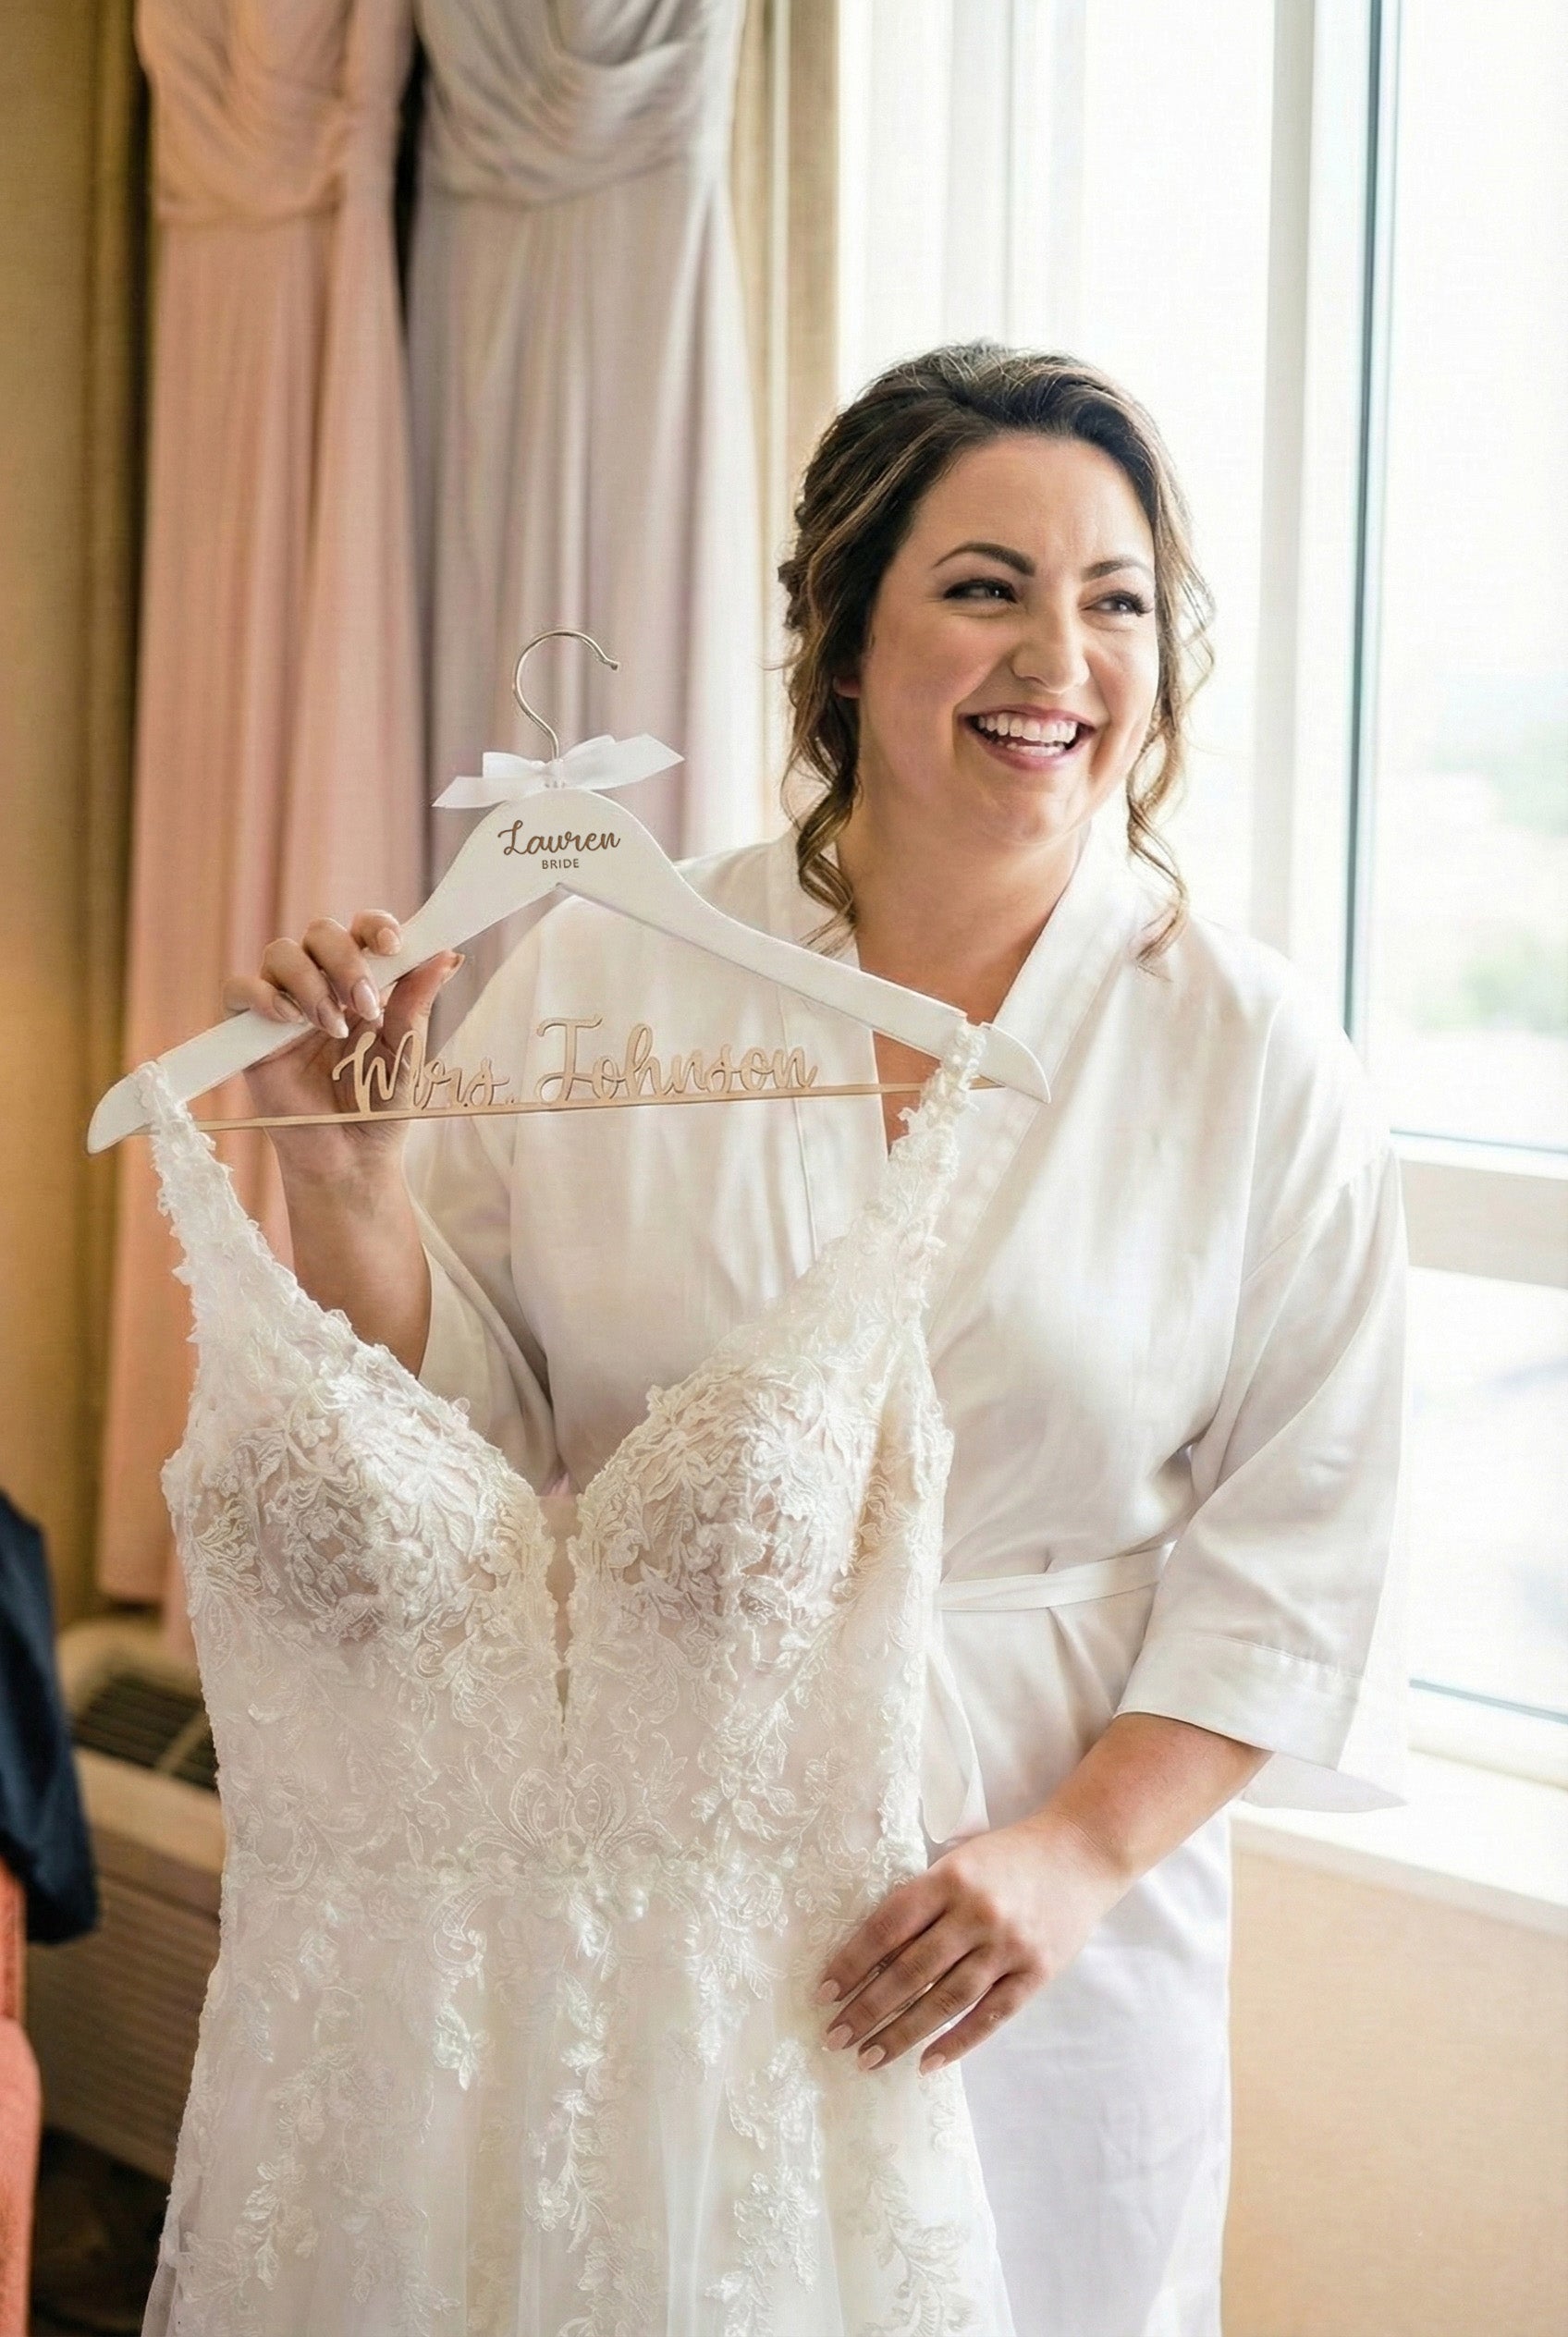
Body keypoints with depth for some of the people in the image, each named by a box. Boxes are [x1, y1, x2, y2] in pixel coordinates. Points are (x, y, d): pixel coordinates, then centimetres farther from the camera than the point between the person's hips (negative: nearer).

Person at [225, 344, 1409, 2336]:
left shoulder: (1255, 1055, -3)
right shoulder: (597, 980, -2)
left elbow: (1297, 1541, -4)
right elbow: (464, 1423, 2)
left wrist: (1078, 1851, -14)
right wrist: (344, 1166, -14)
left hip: (1049, 1922, 0)